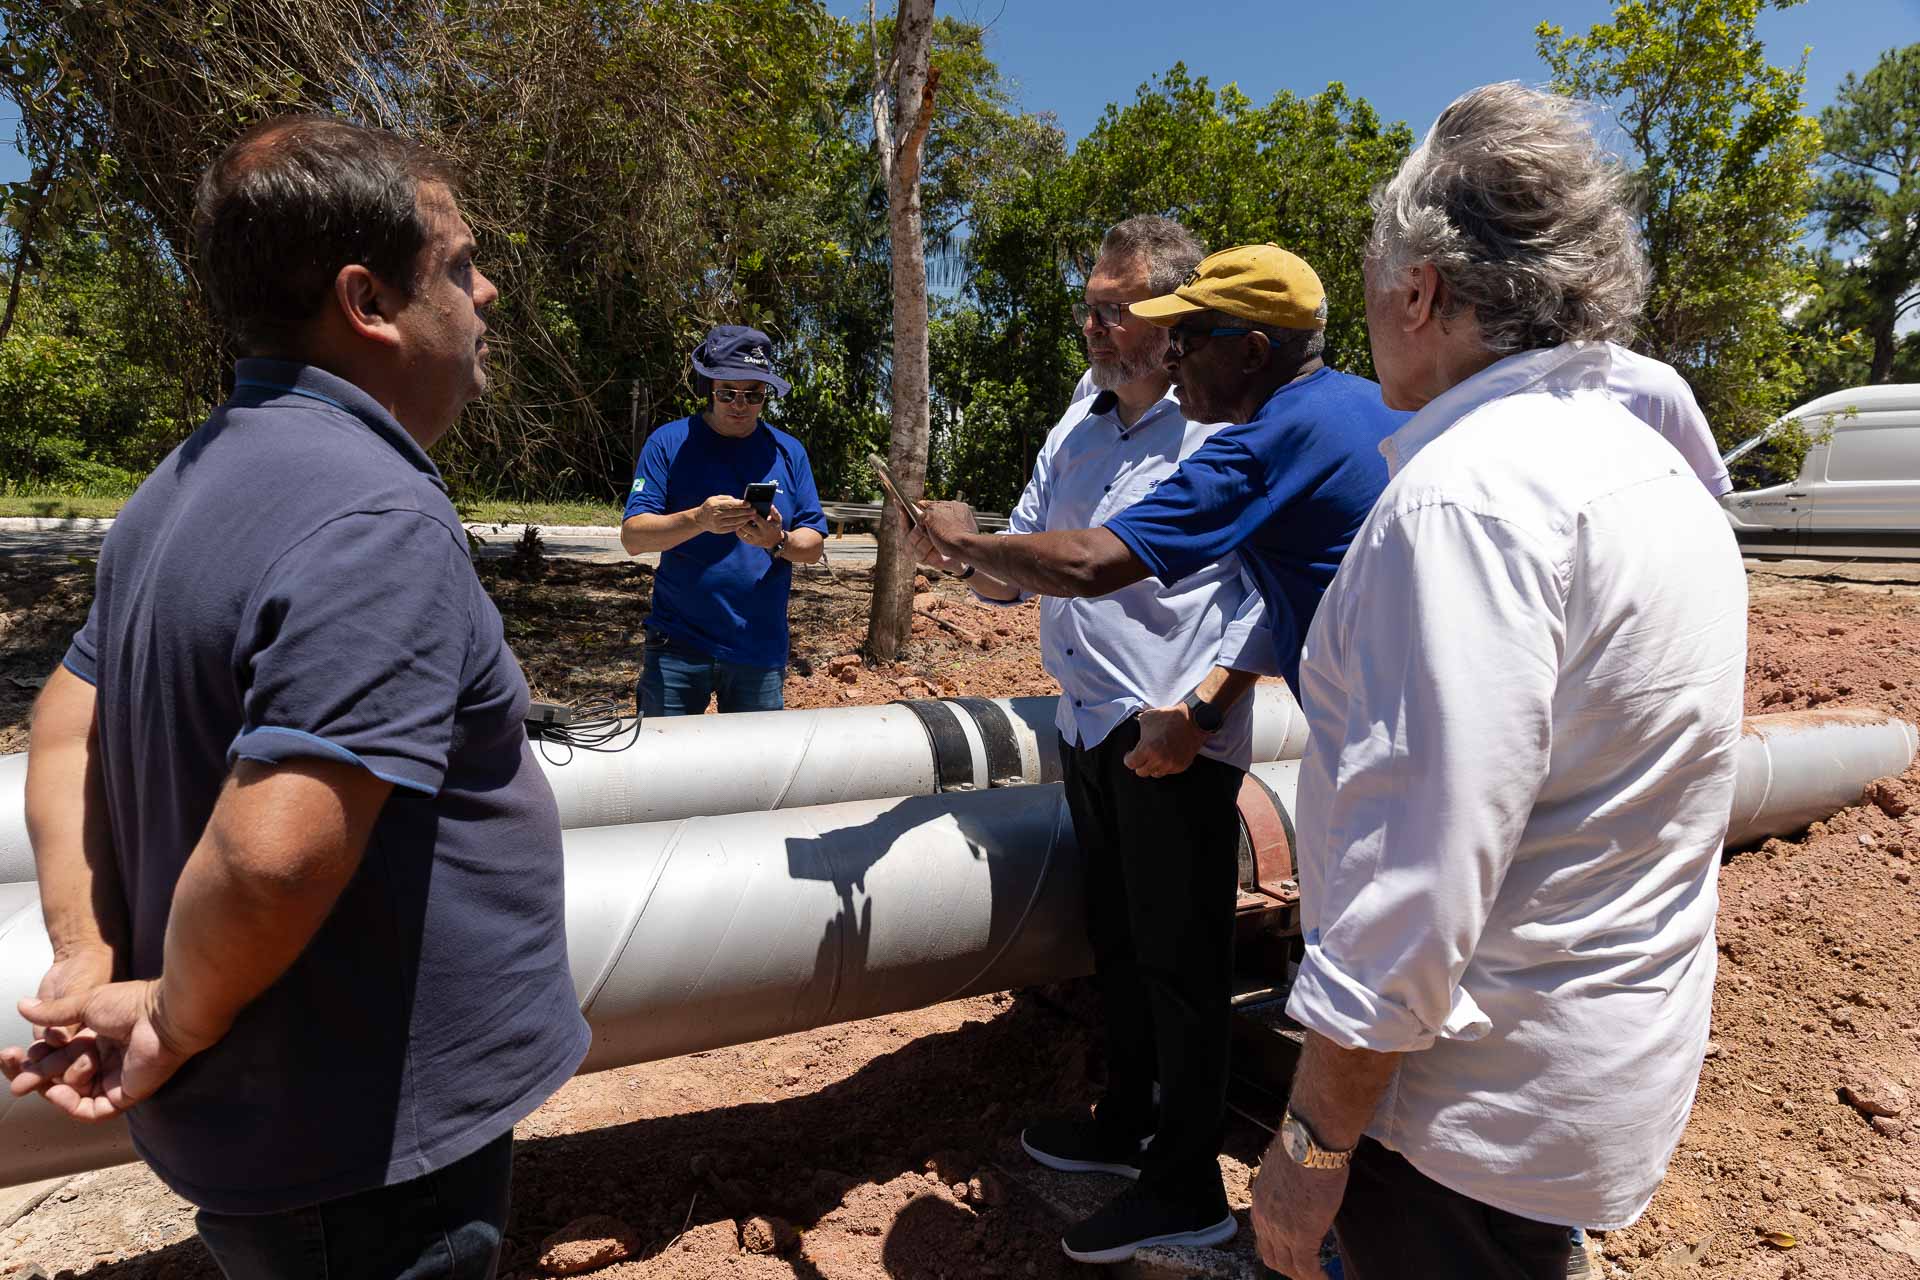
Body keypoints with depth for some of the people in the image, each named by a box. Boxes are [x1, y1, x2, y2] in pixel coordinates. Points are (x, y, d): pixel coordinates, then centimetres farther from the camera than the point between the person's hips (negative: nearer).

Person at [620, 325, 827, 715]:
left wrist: (778, 541, -19)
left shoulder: (788, 451, 6)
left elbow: (814, 547, 4)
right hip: (678, 643, -2)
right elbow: (632, 537, -9)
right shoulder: (670, 442, -1)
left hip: (761, 647, 2)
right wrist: (699, 519, -27)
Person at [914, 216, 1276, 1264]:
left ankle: (1186, 1190, 24)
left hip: (1177, 744, -8)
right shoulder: (1077, 428, 12)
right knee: (1115, 941, 21)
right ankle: (1123, 1127, 42)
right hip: (1088, 731, 8)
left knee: (1180, 962, 5)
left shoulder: (1226, 431, -10)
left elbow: (1268, 591, -16)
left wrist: (1197, 712, -24)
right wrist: (961, 556, -8)